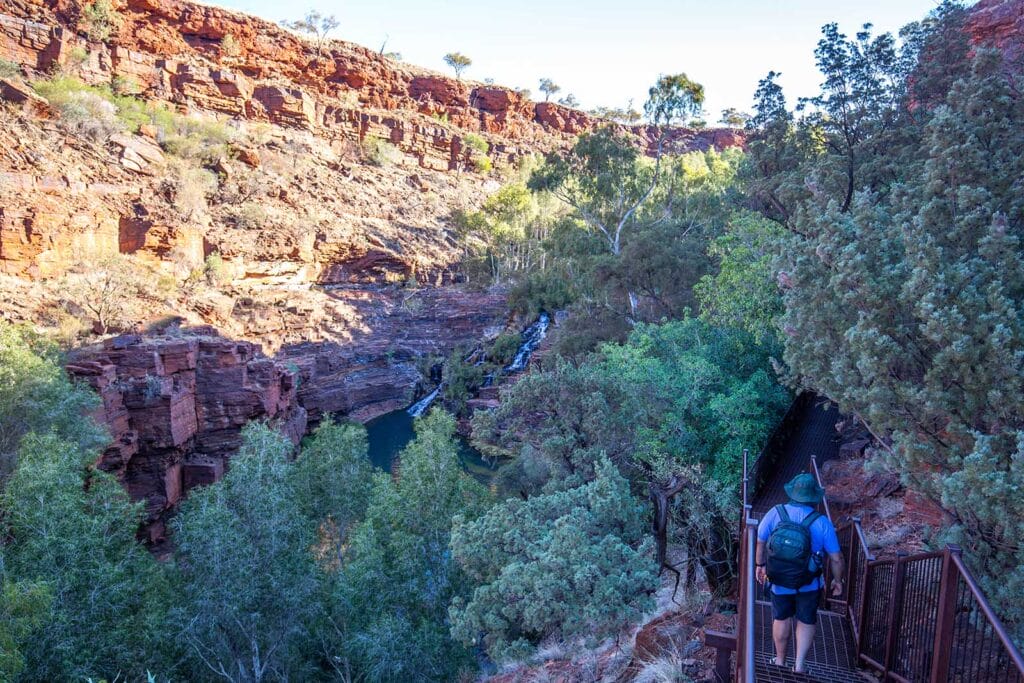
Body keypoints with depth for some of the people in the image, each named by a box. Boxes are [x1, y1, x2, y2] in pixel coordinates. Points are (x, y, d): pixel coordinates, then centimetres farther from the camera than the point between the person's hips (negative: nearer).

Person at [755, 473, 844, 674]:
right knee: (806, 622, 20)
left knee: (782, 618, 21)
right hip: (810, 584, -1)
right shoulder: (822, 523, -16)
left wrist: (760, 564, 11)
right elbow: (836, 558, -10)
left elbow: (759, 542, -5)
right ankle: (800, 663, 15)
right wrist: (838, 580, 8)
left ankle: (780, 661, 35)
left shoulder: (775, 513, -15)